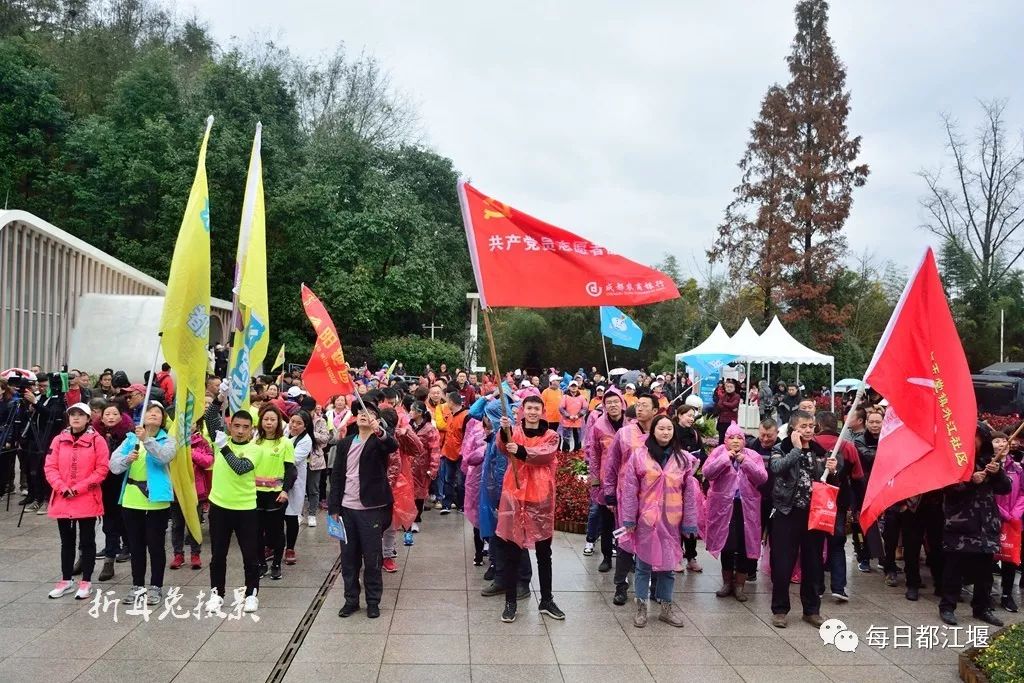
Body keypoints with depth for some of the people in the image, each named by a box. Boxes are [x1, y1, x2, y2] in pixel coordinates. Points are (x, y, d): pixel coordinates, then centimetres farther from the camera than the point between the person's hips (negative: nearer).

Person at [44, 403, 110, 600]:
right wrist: (62, 488, -12)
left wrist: (78, 488, -14)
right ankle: (65, 581, 26)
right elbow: (50, 467, 2)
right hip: (62, 499, 4)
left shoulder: (97, 440, -5)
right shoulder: (59, 440, 5)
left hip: (87, 500, -4)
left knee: (87, 541, 5)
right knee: (67, 541, 15)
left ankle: (86, 582, 14)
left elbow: (102, 469, -9)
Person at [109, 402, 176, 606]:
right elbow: (113, 465, -3)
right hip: (132, 501, 4)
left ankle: (156, 587, 14)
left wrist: (146, 439, -36)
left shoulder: (167, 440, -2)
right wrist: (127, 459, -23)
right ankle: (137, 586, 24)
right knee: (136, 545, 13)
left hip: (157, 502, -3)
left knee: (155, 545, 3)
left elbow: (165, 456, -25)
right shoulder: (130, 439, 7)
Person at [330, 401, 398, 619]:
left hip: (371, 509, -4)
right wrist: (333, 507, 4)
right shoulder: (345, 443, 9)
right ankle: (351, 599, 23)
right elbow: (337, 476, 9)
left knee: (372, 559, 4)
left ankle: (373, 601, 16)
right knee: (348, 558, 11)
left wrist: (380, 432, -48)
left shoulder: (379, 442, -4)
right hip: (347, 509, 4)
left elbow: (393, 446, -29)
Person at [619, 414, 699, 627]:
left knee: (668, 564, 12)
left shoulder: (683, 458, 1)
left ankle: (666, 607, 26)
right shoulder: (639, 454, -6)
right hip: (645, 520, -2)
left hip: (671, 522, 2)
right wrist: (629, 520, -7)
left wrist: (689, 523, 3)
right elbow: (630, 489, -5)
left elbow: (690, 493, 4)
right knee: (644, 564, 8)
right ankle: (641, 607, 20)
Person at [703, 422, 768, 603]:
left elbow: (762, 478, -7)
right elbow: (707, 472, -13)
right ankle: (727, 582, 23)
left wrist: (746, 462, -17)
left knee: (744, 546, 4)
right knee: (726, 544, 7)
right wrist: (725, 458, -17)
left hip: (746, 507, 1)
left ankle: (739, 585, 17)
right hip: (724, 506, -1)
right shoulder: (719, 453, 1)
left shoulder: (753, 456, 5)